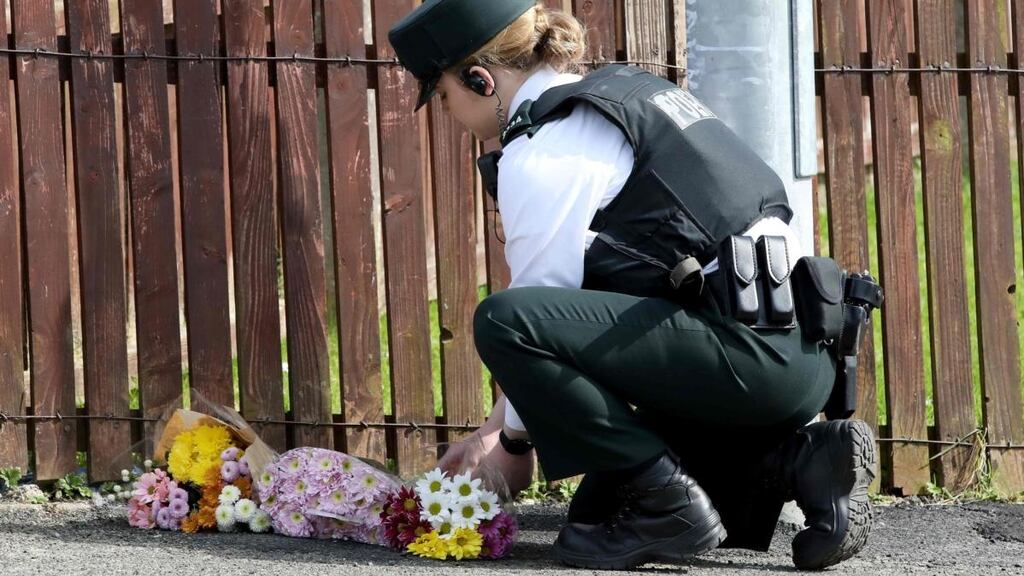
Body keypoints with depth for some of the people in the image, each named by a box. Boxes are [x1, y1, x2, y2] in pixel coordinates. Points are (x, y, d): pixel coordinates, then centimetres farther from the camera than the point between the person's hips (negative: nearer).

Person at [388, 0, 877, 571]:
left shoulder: (542, 151, -8)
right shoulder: (623, 90, 22)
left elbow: (544, 299, -5)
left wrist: (514, 441, 10)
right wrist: (500, 424, 27)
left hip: (745, 350, -10)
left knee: (504, 321, -18)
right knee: (602, 510, 22)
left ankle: (666, 503, -11)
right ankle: (799, 460, 8)